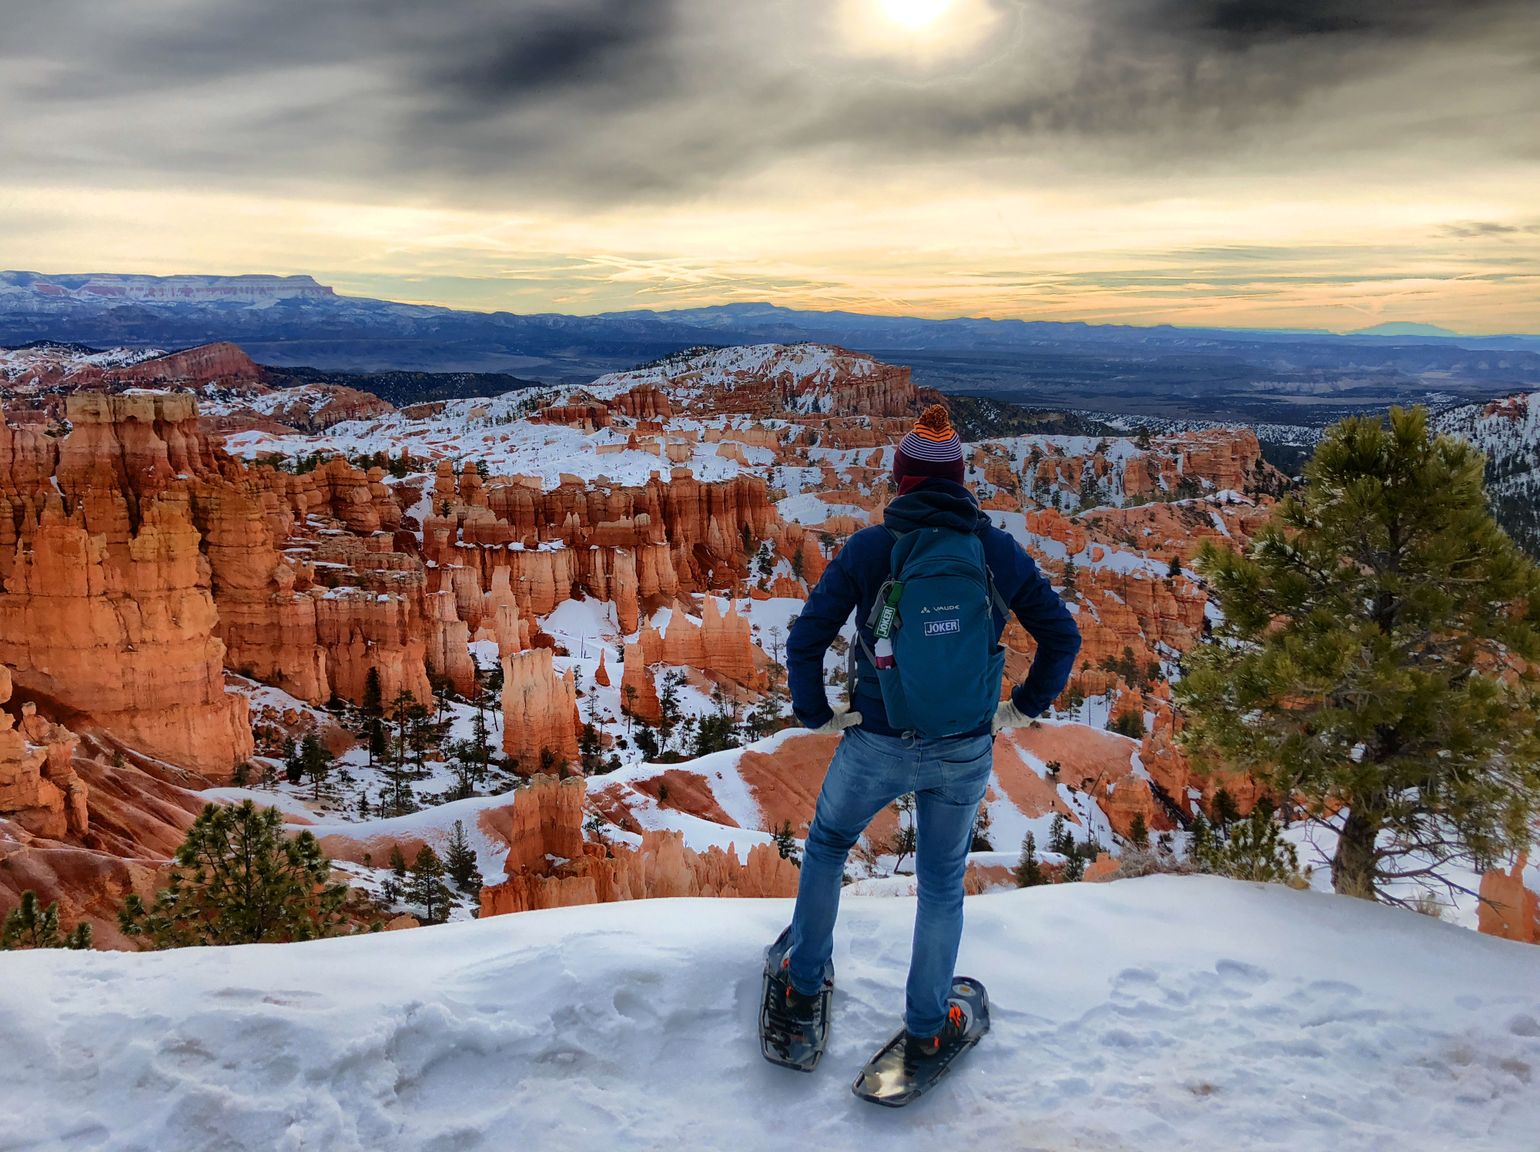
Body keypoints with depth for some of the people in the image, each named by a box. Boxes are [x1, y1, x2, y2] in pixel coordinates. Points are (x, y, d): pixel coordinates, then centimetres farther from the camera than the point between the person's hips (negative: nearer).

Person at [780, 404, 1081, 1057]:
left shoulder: (868, 548, -11)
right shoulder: (1000, 550, -5)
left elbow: (804, 643, -13)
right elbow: (1063, 636, 2)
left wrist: (816, 715, 1)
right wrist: (1023, 708, 10)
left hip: (875, 745, -1)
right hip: (964, 753, 2)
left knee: (826, 845, 26)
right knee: (942, 884, 21)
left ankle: (804, 985, 36)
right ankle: (926, 1026, 35)